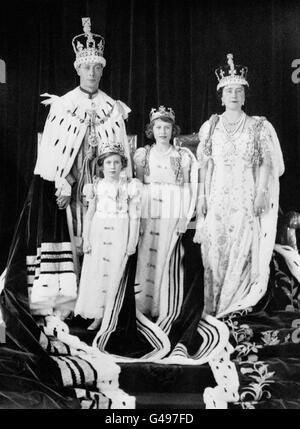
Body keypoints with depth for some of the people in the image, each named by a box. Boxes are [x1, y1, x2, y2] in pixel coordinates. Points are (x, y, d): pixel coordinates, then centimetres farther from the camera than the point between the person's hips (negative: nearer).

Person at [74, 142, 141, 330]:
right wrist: (86, 239, 0)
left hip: (119, 235, -2)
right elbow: (89, 214, 5)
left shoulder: (129, 186, -2)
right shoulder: (97, 186, 5)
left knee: (114, 274, 1)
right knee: (95, 273, 4)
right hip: (98, 232, 3)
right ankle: (98, 315, 16)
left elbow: (134, 216, -2)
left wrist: (132, 242, -5)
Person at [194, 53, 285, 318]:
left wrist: (261, 194, -8)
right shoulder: (211, 127, 9)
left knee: (242, 248, -3)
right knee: (215, 248, 1)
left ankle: (236, 303, 11)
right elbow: (205, 164, 8)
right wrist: (202, 195, 2)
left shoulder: (258, 126, 5)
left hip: (246, 196, -1)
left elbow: (266, 163, 2)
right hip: (217, 195, 1)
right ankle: (213, 305, 11)